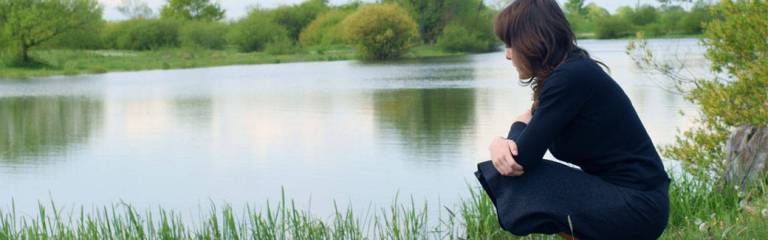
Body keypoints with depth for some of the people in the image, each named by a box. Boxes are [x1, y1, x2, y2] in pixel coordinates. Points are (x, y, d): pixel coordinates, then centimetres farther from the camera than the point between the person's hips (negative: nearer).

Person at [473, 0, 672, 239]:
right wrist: (500, 144, -9)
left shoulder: (571, 78, -19)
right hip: (616, 194, 10)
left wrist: (519, 127, 4)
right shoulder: (571, 71, 10)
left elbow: (524, 157, -18)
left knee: (513, 184, -13)